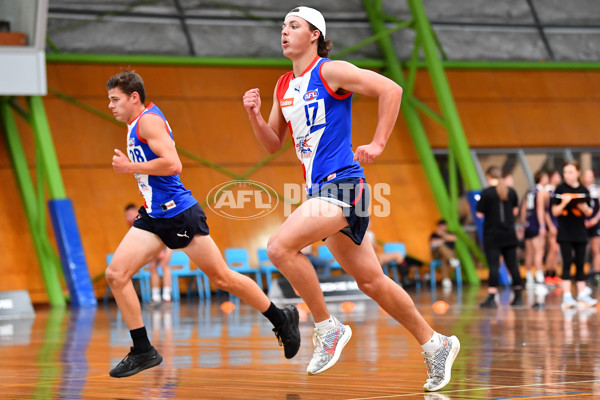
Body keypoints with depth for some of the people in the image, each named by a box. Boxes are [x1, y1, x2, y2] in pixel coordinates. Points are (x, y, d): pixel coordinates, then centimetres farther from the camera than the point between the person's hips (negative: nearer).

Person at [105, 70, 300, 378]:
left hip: (179, 213, -9)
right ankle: (143, 351, -2)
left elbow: (173, 164, -25)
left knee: (222, 278, 0)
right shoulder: (134, 127, 17)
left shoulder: (149, 120, -13)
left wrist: (131, 167, -19)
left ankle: (282, 320, 18)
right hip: (154, 216, 9)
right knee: (116, 274, -6)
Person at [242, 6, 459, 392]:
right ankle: (435, 344, 20)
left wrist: (378, 143, -13)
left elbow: (391, 89, -12)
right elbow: (273, 144, 21)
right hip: (320, 190, 8)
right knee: (371, 280, 10)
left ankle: (328, 328, -9)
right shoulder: (284, 86, 16)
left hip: (342, 185, -8)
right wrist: (255, 116, 3)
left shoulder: (330, 71, -7)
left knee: (280, 246, -22)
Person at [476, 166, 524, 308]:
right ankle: (518, 296, 20)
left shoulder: (486, 192, -11)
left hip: (492, 234, -4)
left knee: (493, 266, -7)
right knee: (512, 264, 12)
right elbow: (515, 211, 12)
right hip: (509, 234, 4)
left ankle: (491, 298, -13)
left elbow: (480, 214, -9)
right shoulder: (511, 191, 3)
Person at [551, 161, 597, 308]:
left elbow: (589, 213, 9)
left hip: (580, 232, 3)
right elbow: (555, 212, -4)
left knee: (580, 263, 8)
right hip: (565, 233, -3)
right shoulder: (560, 189, -2)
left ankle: (582, 294, 14)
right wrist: (564, 203, -21)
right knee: (567, 263, -6)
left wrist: (583, 207, -12)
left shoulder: (583, 191, 6)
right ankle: (567, 296, -6)